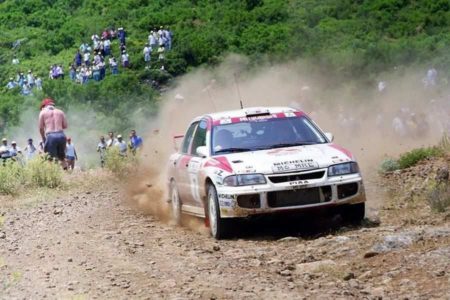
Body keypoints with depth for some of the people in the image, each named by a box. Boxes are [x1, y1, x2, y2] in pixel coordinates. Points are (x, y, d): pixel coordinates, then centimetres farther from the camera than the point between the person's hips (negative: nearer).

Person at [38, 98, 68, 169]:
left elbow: (41, 128, 7)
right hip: (61, 135, 4)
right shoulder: (60, 112, 17)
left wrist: (43, 138, 21)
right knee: (62, 157, 17)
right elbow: (65, 126, 12)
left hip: (50, 136, -4)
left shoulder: (43, 112, 9)